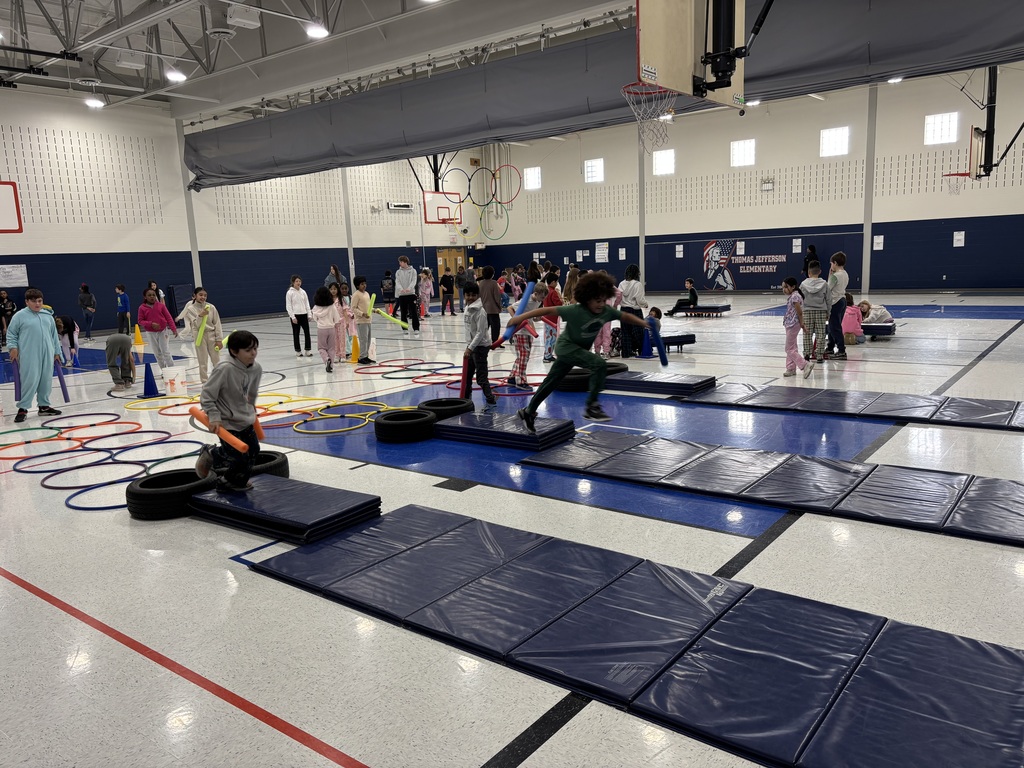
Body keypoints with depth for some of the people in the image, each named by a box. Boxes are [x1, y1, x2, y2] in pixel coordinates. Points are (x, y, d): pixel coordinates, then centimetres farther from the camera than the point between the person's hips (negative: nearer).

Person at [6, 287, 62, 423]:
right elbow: (11, 333, 3)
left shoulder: (48, 316, 12)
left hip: (47, 355, 5)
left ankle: (44, 406, 21)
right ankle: (23, 408, -1)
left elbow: (54, 335, 18)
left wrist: (57, 352, 17)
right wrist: (13, 348, -9)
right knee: (29, 381, -8)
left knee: (46, 381, 9)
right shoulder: (20, 316, -1)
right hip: (29, 357, -5)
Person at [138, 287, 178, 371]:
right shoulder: (142, 308, -5)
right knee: (157, 352, 9)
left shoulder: (160, 305, -5)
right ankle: (163, 369, 21)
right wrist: (151, 324, -21)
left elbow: (168, 317, -3)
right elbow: (140, 321, -4)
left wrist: (174, 329, -10)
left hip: (162, 331, -1)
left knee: (165, 351, -4)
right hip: (151, 333, 1)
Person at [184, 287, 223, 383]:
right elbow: (196, 325, -11)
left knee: (216, 359, 6)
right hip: (199, 336, -1)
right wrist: (200, 315, -29)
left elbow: (217, 323, 0)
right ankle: (205, 381, 16)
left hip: (211, 335, 1)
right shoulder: (191, 309, -4)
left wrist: (219, 339, -3)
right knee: (203, 361, 6)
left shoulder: (211, 307, -2)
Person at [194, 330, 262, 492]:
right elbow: (206, 395, -20)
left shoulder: (256, 368, -6)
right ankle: (210, 454, 24)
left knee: (253, 450, 13)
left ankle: (236, 481, 35)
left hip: (246, 421, 7)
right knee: (237, 457, -6)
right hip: (227, 423, -7)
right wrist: (214, 417, -24)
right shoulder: (225, 369, -26)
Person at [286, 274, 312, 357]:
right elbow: (288, 306, -6)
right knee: (296, 334, 5)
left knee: (307, 332, -2)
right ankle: (298, 351, 13)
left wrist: (309, 315, 5)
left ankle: (308, 350, 3)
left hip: (303, 314, 3)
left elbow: (307, 304, 11)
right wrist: (293, 317, -12)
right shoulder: (289, 293, -4)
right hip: (295, 315, -3)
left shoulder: (303, 292, 8)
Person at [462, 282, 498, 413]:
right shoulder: (468, 308, 8)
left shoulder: (480, 311, -18)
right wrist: (468, 347, 17)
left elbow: (480, 333, -21)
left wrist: (470, 348, -22)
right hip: (471, 345, 9)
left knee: (481, 377, -8)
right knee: (467, 374, 18)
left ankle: (490, 401, -2)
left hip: (481, 346, -9)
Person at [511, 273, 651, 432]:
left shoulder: (607, 311, -12)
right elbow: (549, 310, -29)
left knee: (552, 381, 18)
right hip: (566, 346, -7)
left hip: (579, 348, 7)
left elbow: (626, 316, 2)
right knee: (599, 364, -26)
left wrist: (644, 323, -8)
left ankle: (528, 412, 34)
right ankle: (591, 407, -19)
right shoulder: (576, 311, -29)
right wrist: (521, 317, -31)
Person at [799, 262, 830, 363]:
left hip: (807, 312, 0)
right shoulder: (824, 284, -3)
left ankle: (807, 354, 10)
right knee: (820, 334, 3)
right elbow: (828, 300, 1)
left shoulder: (803, 284, -4)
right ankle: (819, 355, 3)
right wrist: (828, 313, 12)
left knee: (807, 334, 7)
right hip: (821, 312, 0)